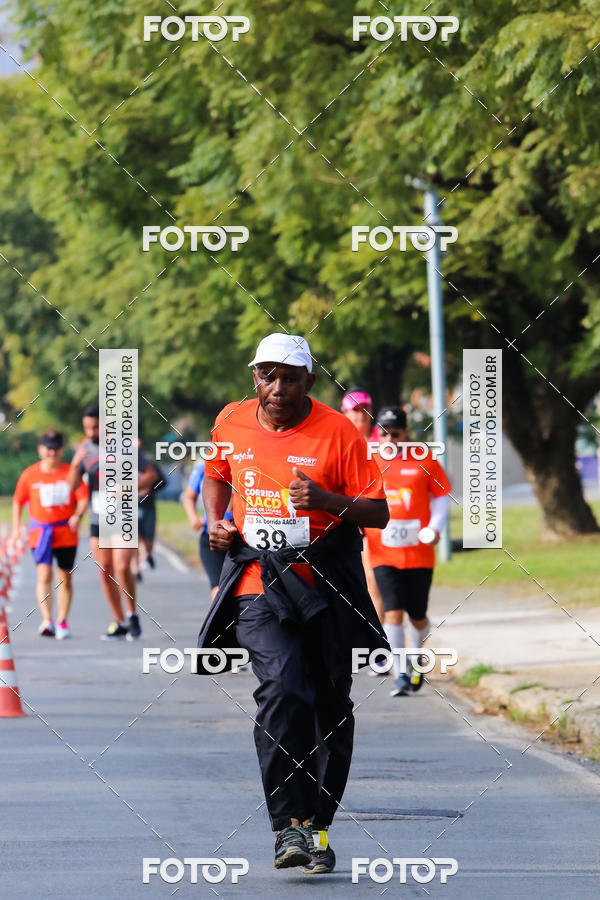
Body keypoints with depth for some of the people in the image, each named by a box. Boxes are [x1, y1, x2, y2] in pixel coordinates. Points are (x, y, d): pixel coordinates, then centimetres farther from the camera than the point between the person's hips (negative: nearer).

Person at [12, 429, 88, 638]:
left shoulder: (70, 473, 0)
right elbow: (18, 502, 11)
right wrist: (16, 529, 5)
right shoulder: (29, 475, 2)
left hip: (66, 533, 1)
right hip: (40, 532, -1)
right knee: (44, 574, -15)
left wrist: (78, 515, -24)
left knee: (65, 578, 6)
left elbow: (83, 498, -4)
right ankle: (47, 620, -21)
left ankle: (62, 622, 18)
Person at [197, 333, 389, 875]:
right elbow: (217, 474, 27)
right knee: (284, 691, -21)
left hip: (326, 584, 0)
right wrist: (215, 523, 9)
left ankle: (317, 827, 22)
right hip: (257, 582, 0)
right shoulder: (231, 423, 5)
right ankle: (288, 826, -20)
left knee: (331, 706, 6)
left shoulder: (337, 432, -6)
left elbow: (378, 513, -5)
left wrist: (327, 500, -22)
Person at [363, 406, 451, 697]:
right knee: (393, 611, -12)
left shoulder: (425, 461, 2)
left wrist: (435, 526, -7)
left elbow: (441, 496, 8)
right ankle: (400, 675, -8)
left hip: (419, 553, 0)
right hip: (383, 553, 0)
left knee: (417, 617, 5)